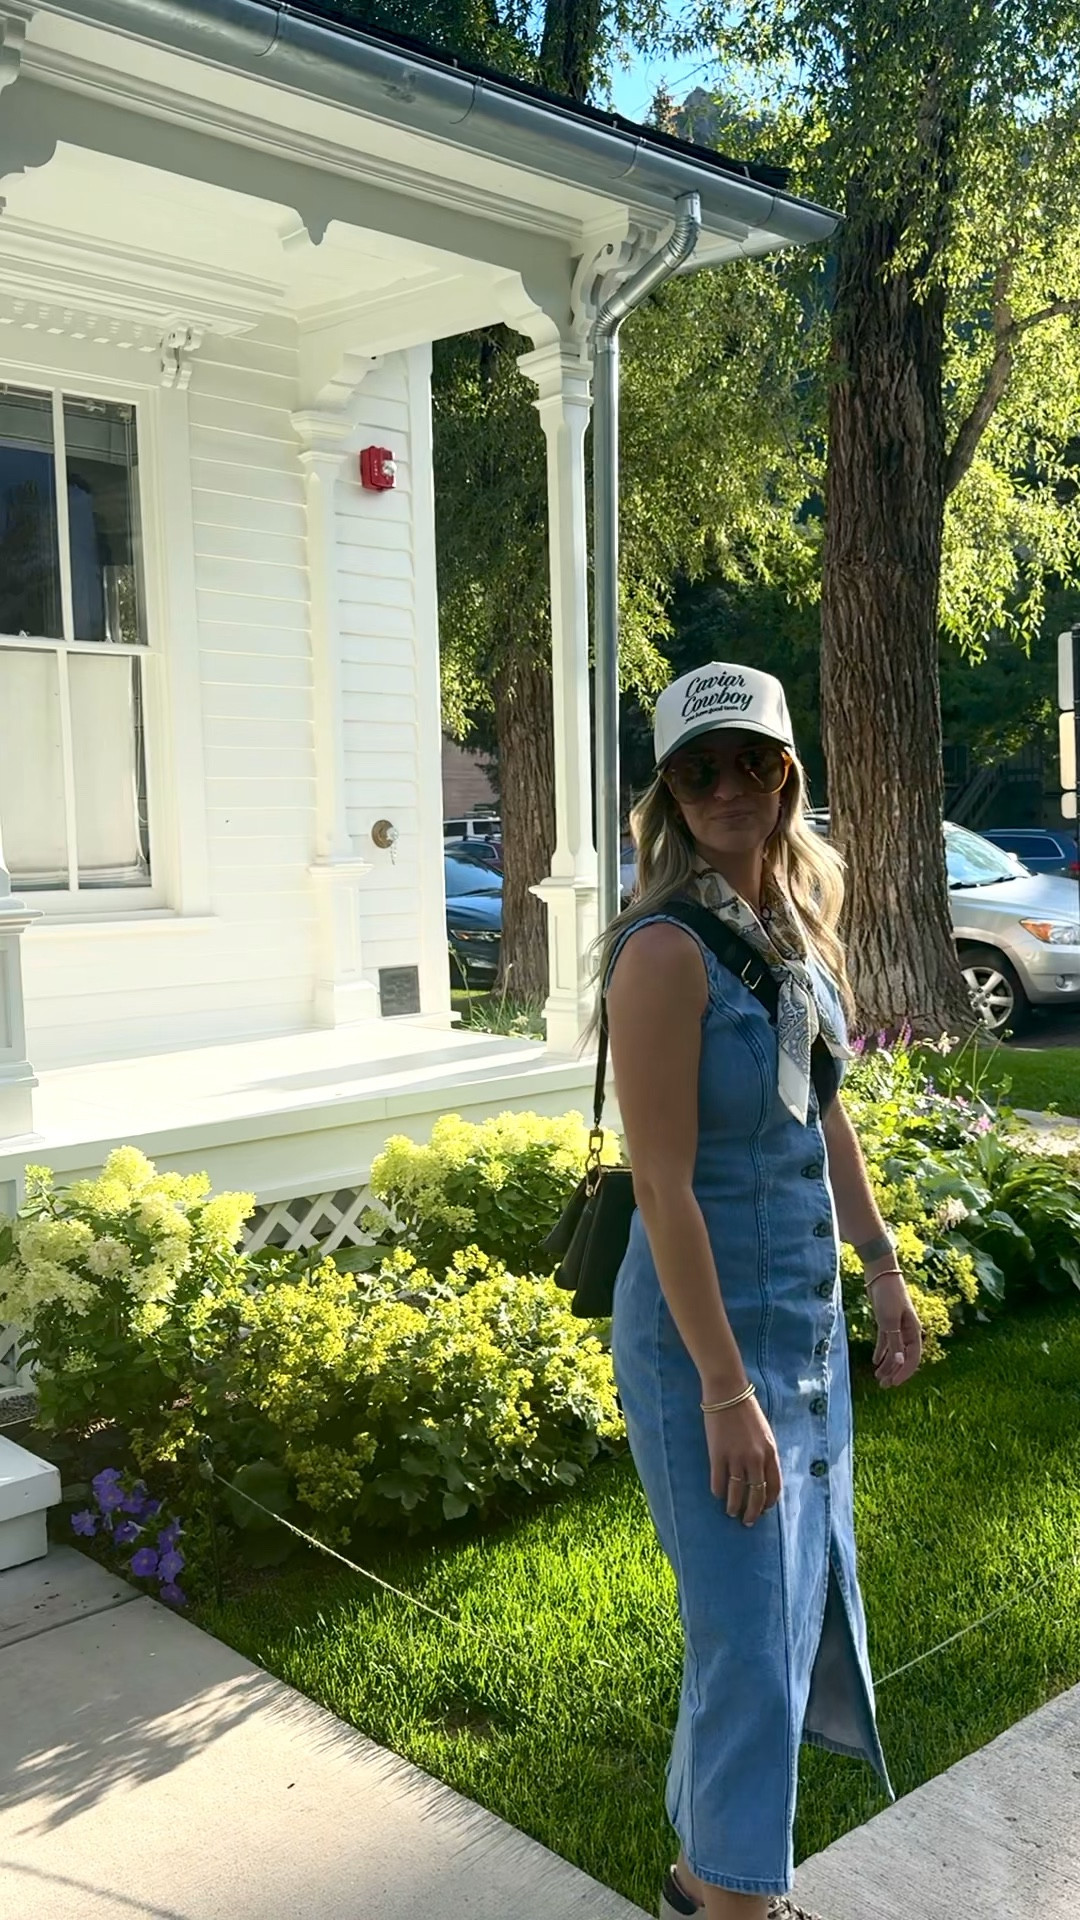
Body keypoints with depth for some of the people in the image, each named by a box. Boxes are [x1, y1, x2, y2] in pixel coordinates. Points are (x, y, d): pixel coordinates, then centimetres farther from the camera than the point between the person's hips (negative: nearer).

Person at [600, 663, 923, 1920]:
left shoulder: (803, 927, 4)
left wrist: (883, 1271, 16)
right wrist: (727, 1392, -22)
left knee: (806, 1602, 21)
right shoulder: (667, 950, -21)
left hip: (810, 1320, 9)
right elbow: (663, 1185, -22)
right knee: (750, 1635, 2)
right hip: (708, 1331, -9)